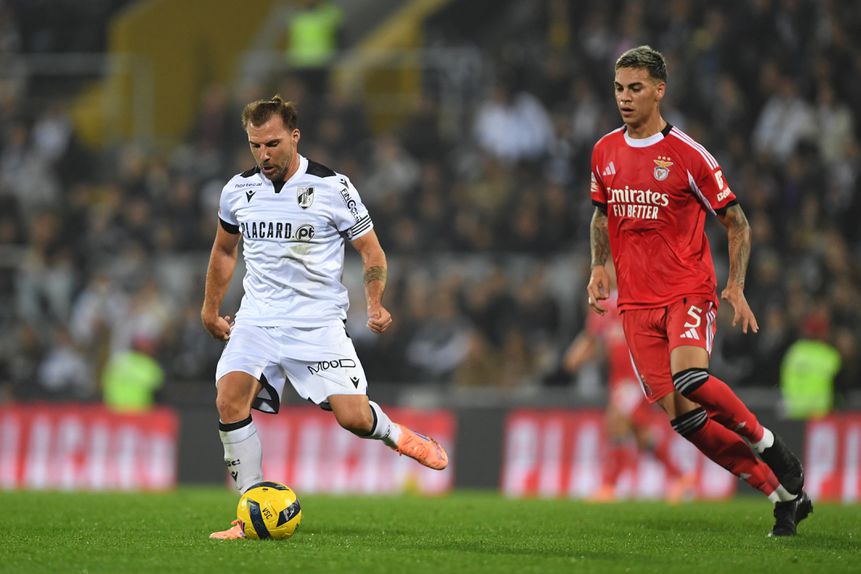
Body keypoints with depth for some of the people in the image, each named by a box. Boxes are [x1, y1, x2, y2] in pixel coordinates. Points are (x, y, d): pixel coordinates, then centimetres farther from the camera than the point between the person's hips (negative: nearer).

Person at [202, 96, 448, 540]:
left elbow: (371, 250, 2)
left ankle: (394, 434, 25)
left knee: (353, 417, -13)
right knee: (230, 398, -21)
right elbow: (224, 250, 23)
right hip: (257, 320, 3)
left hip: (318, 323, -3)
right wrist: (210, 310, 24)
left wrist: (375, 303, -11)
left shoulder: (332, 186, -6)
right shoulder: (239, 190, 5)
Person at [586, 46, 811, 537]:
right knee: (679, 414, -7)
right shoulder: (605, 152, 8)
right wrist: (600, 267, 10)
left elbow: (737, 223, 0)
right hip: (636, 302, 5)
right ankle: (784, 494, 2)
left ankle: (769, 445, -6)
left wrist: (737, 286, -9)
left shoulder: (687, 155, -7)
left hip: (689, 292, -4)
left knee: (689, 376, -32)